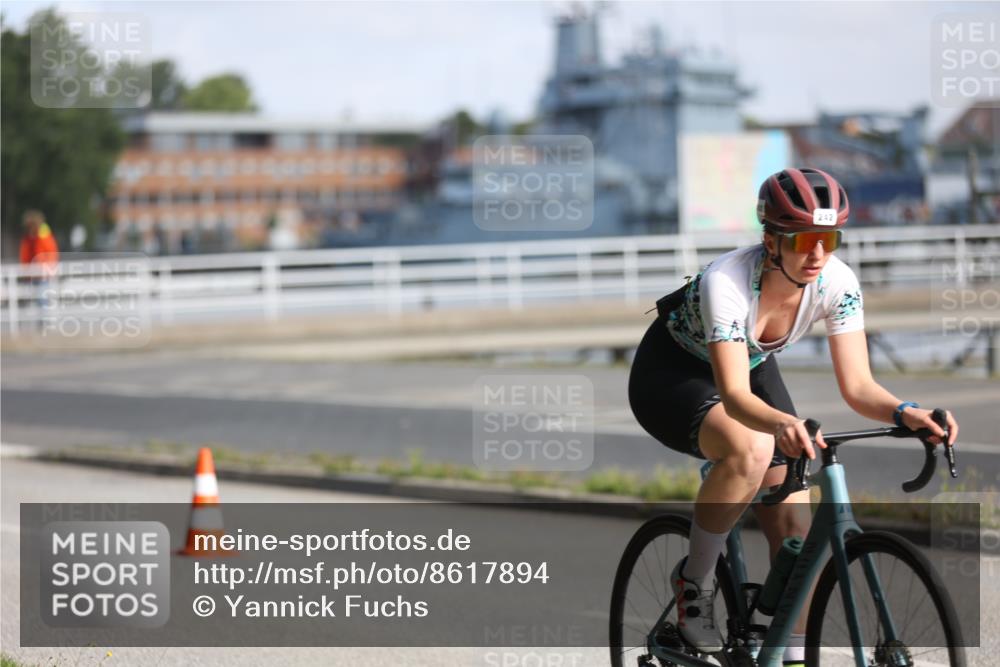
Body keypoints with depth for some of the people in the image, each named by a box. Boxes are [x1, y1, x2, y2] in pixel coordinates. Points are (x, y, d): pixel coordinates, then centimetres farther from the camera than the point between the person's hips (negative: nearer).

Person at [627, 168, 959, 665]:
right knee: (751, 447, -37)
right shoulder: (726, 282, -37)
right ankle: (694, 582, -16)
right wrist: (783, 423, -66)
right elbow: (734, 396, -45)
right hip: (672, 374, -5)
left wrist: (905, 413, -44)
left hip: (753, 368, 5)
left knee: (796, 529, -11)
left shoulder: (837, 283, -23)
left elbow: (858, 386, -23)